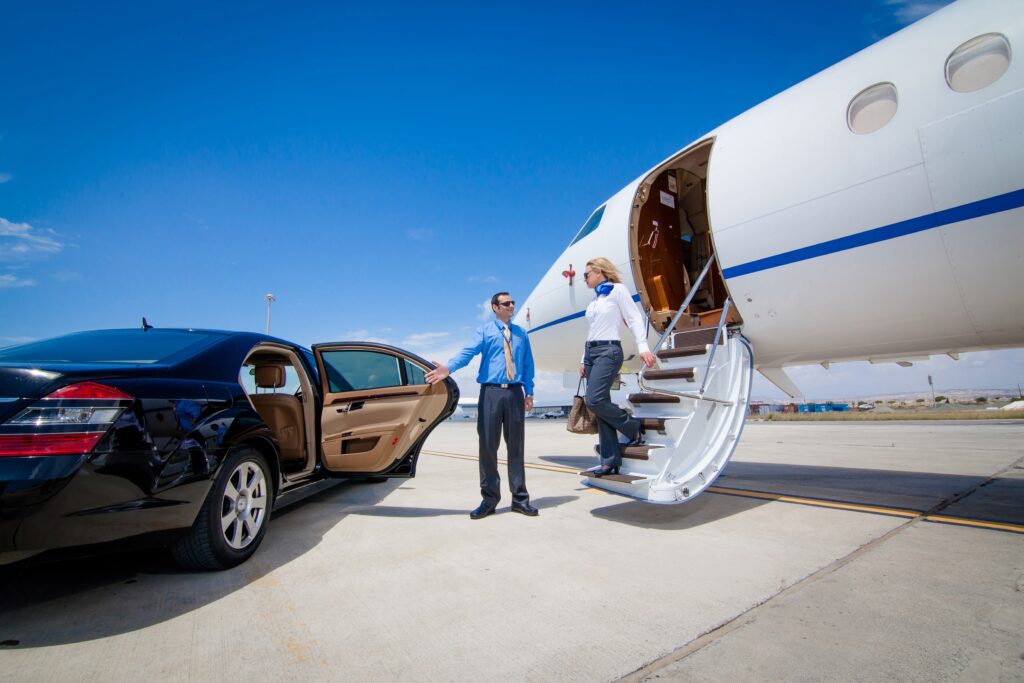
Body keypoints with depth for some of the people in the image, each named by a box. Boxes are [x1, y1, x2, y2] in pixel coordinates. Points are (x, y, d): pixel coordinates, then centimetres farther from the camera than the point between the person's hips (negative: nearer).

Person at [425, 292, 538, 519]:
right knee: (488, 445, 1)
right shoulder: (484, 331, 5)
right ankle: (489, 498, 13)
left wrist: (529, 392, 7)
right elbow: (468, 351, -12)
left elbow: (528, 364, 17)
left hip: (515, 392, 2)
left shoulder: (521, 333, 16)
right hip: (491, 391, -2)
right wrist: (448, 368, -31)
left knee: (515, 445, 7)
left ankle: (519, 498, 16)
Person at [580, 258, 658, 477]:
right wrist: (584, 360, 19)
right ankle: (610, 461, 6)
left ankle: (634, 428, 4)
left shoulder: (617, 289, 0)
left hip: (608, 351, -8)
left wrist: (643, 347, -18)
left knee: (594, 400, -20)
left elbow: (634, 318, -7)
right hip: (591, 352, 8)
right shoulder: (594, 299, 20)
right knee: (600, 404, 2)